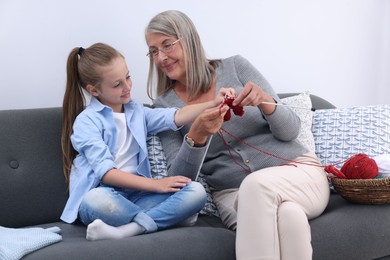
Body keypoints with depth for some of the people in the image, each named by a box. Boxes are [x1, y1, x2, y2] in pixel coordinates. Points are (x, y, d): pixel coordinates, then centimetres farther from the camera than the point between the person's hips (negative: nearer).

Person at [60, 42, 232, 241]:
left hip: (134, 194, 5)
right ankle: (171, 216, -21)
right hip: (103, 194, -5)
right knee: (96, 201, -41)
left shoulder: (136, 112, 17)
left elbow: (175, 117, 1)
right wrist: (155, 185, -18)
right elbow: (106, 172, -14)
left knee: (196, 191, -17)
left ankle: (129, 229, -30)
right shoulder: (86, 121, -3)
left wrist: (212, 105, -15)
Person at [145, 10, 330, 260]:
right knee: (287, 214, -36)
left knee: (256, 184, -35)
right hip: (234, 193, -1)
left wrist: (265, 102, -22)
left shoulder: (236, 67, 2)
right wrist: (196, 137, -23)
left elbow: (290, 130, 0)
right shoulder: (163, 107, 4)